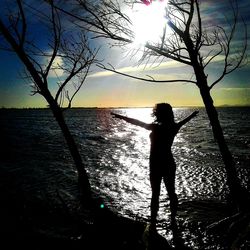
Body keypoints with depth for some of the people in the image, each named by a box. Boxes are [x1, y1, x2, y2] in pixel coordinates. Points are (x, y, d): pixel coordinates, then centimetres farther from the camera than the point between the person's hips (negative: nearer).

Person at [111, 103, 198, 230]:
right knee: (171, 193, 16)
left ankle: (153, 223, 11)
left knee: (155, 194, 3)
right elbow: (183, 121, 20)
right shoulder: (173, 127, -1)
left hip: (156, 166, -6)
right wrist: (193, 114, 40)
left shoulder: (156, 128, -18)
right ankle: (173, 219, 29)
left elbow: (136, 122, -18)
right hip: (170, 164, 6)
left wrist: (120, 116, -10)